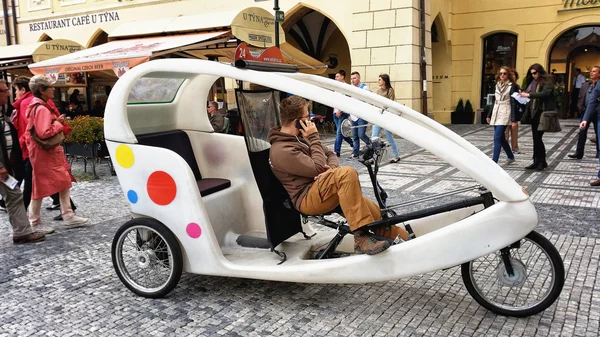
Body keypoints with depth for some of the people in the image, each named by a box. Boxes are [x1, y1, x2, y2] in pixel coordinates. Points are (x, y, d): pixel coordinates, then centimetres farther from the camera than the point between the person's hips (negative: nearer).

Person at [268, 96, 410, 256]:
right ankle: (362, 239, -35)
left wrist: (333, 168, -7)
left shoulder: (300, 137, 16)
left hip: (324, 191, 9)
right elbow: (318, 169, -18)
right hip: (308, 199, -9)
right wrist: (314, 139, -9)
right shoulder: (282, 151, -14)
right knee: (348, 173, -33)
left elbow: (330, 154, 16)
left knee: (377, 214, -7)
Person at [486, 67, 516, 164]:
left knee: (497, 137, -14)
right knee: (501, 138, 12)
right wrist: (489, 115, 18)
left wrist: (513, 119, -15)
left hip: (504, 114, -7)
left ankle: (494, 161, -15)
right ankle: (511, 157, 30)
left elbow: (513, 103, -9)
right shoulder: (497, 85, 12)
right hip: (496, 113, 7)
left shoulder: (511, 86, -5)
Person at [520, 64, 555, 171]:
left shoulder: (547, 81, -5)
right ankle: (537, 162, 16)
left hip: (543, 112, -7)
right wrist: (524, 95, -3)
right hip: (534, 112, 7)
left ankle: (542, 162, 4)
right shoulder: (532, 82, 14)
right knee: (536, 138, 9)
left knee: (537, 137, -8)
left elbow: (545, 93, -19)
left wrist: (529, 95, -22)